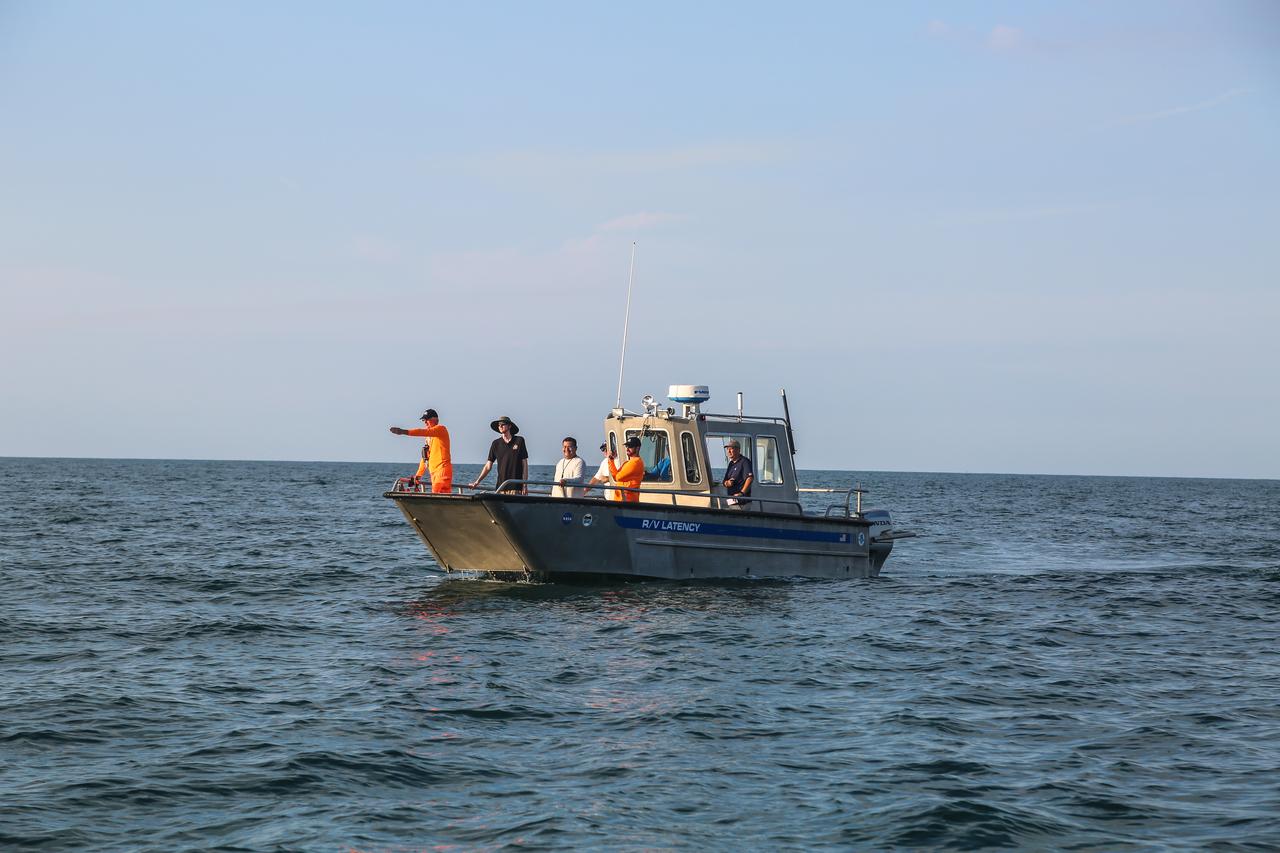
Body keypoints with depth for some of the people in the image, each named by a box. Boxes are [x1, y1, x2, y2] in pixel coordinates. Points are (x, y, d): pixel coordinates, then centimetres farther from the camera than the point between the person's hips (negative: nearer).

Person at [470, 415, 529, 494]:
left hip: (516, 487, -2)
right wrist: (477, 482, -1)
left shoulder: (519, 441, 3)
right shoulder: (496, 443, 9)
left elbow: (525, 464, 3)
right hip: (501, 486, 3)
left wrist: (525, 485, -3)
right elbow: (488, 466, 9)